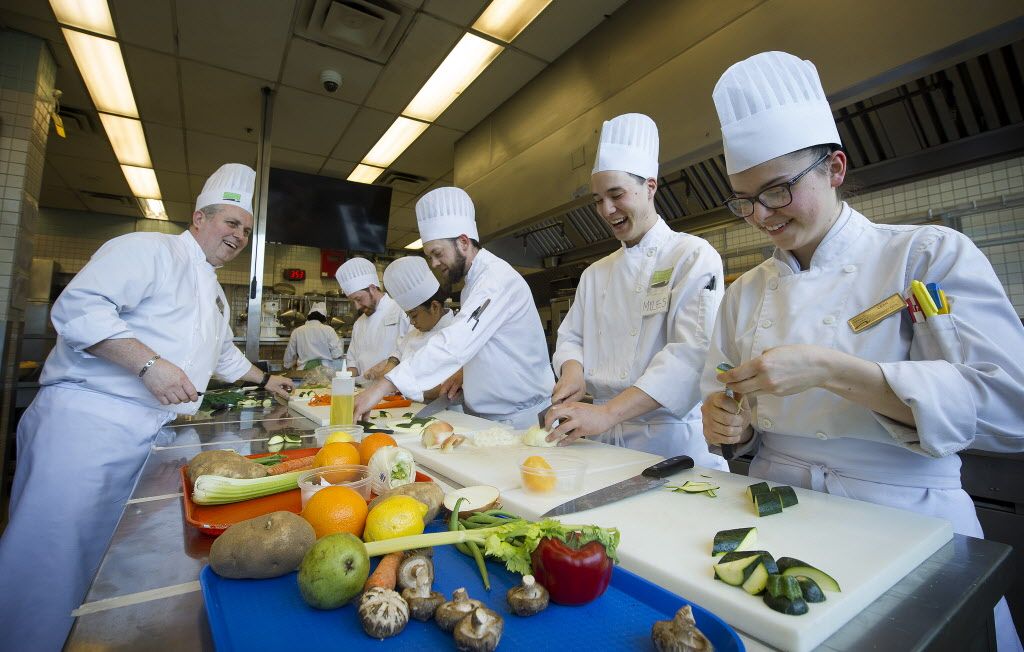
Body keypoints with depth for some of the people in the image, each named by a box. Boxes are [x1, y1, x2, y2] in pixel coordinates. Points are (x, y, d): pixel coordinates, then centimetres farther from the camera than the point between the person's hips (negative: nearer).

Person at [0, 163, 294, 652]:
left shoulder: (216, 295, 22)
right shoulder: (148, 250, -5)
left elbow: (224, 354, 35)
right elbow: (78, 307, -18)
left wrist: (264, 379, 39)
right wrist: (149, 363, -24)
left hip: (147, 436, 8)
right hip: (88, 417, -8)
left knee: (103, 559, 10)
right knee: (50, 555, -7)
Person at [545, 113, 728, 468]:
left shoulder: (694, 256, -7)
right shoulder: (595, 274, 12)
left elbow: (693, 353, -19)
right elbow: (570, 337, 15)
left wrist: (607, 414, -28)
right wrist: (573, 370, -9)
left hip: (673, 441, -4)